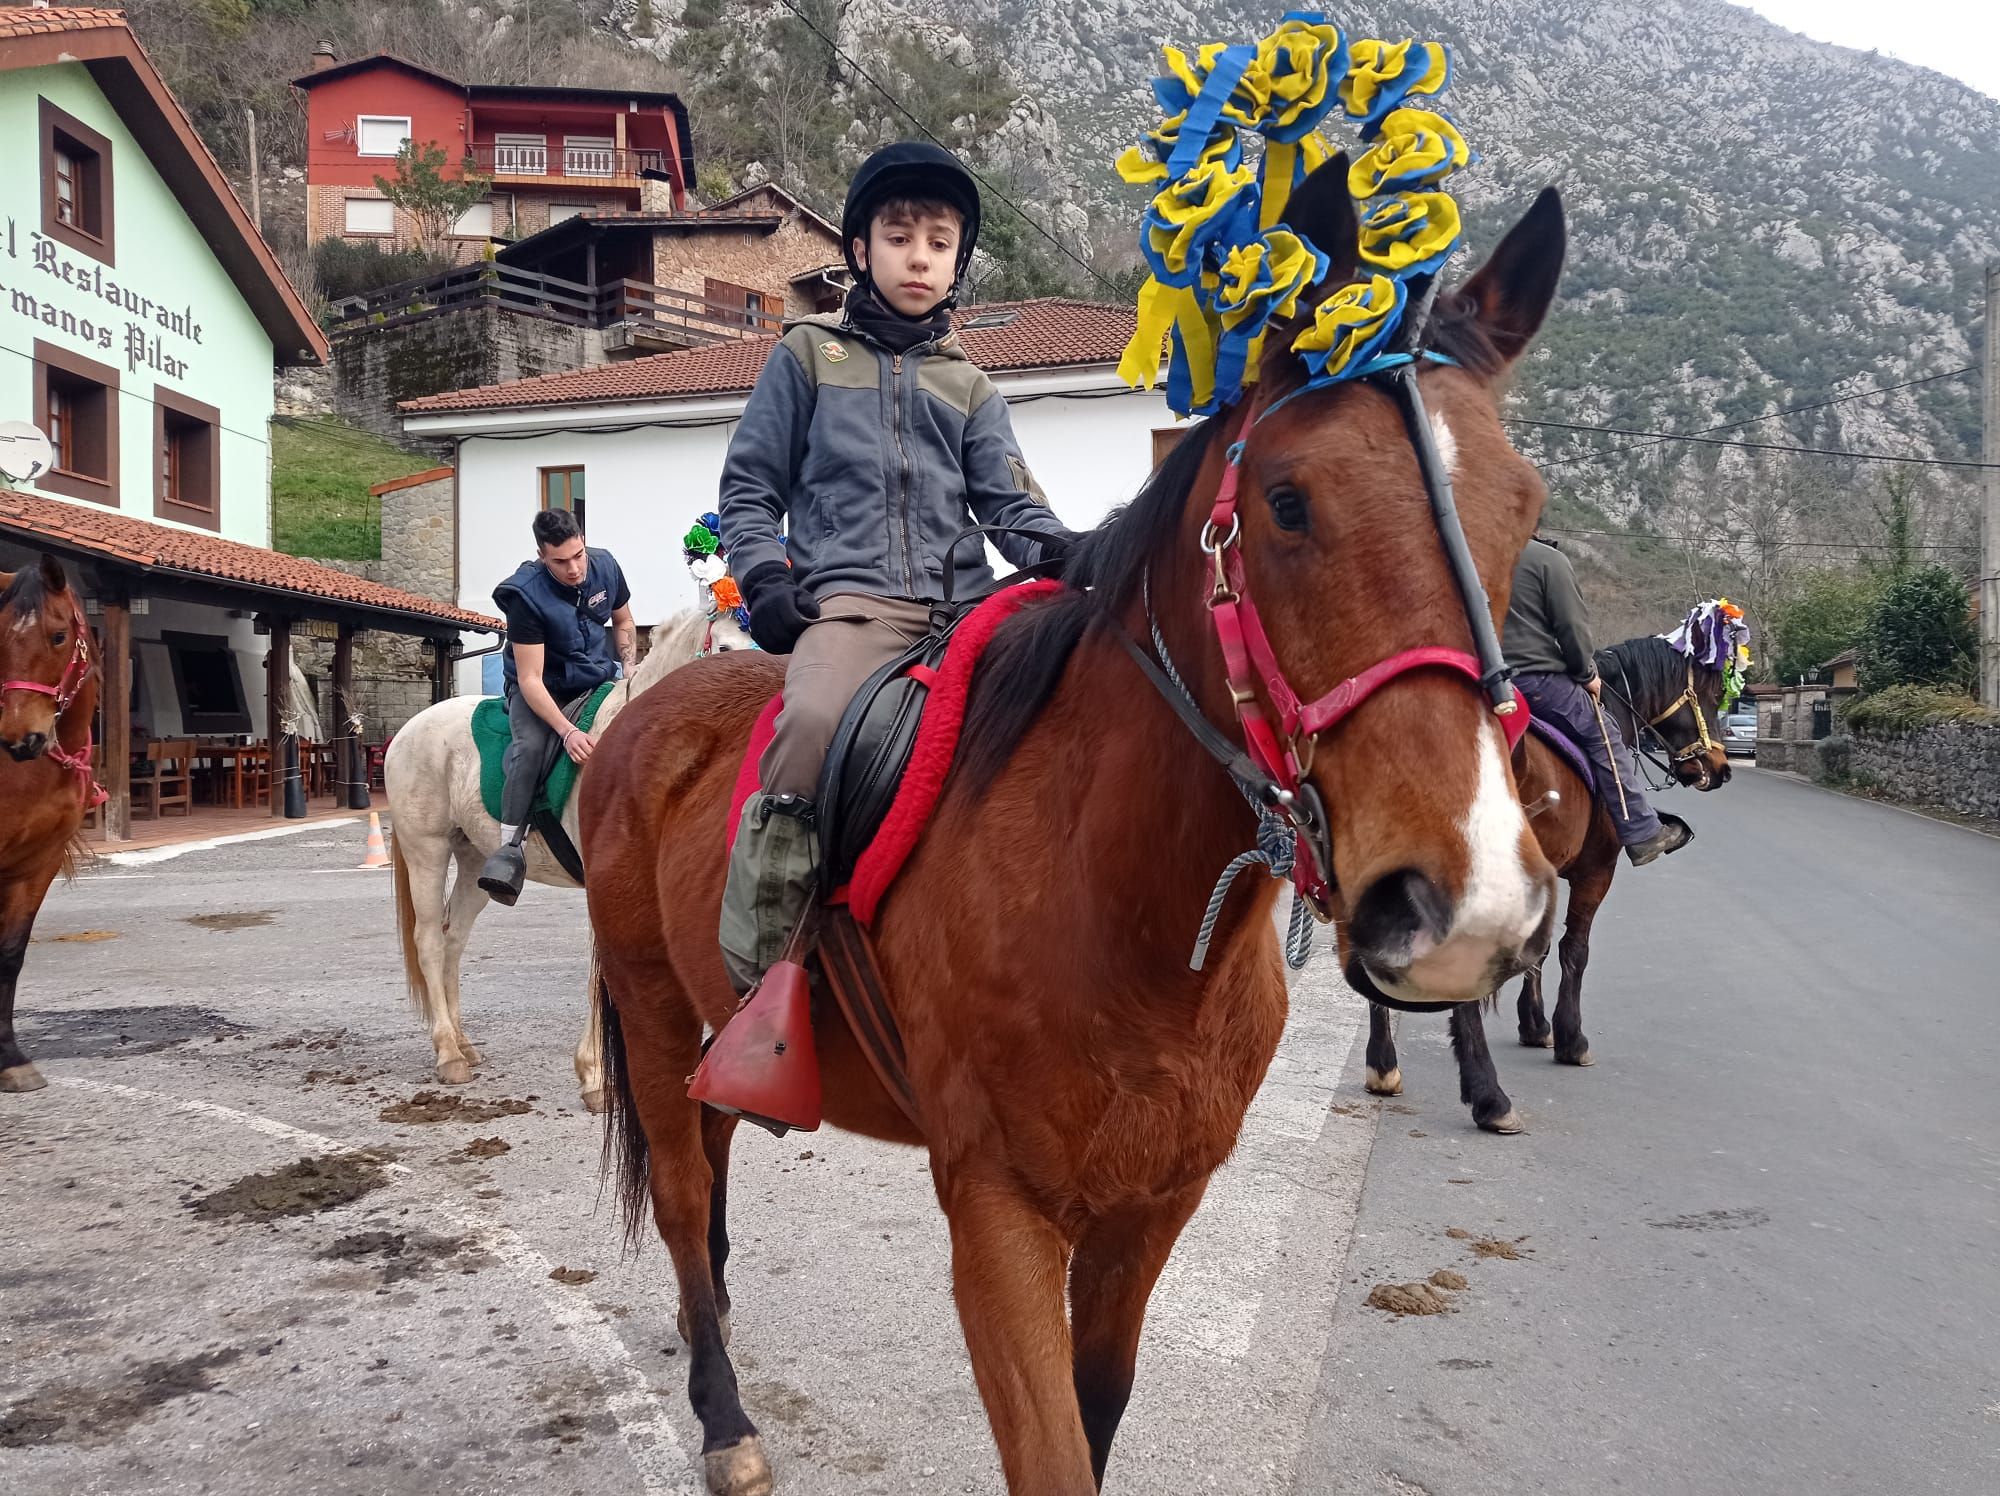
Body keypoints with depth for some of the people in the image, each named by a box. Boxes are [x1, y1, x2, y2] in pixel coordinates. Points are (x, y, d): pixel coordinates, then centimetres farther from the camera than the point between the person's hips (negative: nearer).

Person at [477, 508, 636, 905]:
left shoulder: (605, 566, -9)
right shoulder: (527, 595, -24)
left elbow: (623, 623, 13)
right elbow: (531, 679, -25)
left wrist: (630, 667, -4)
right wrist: (568, 732, -36)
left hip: (597, 682, 5)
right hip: (543, 689, -5)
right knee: (531, 747, -32)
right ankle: (509, 846, -26)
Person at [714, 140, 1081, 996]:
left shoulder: (968, 388, 23)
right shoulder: (808, 356, 17)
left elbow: (1008, 501, 12)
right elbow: (748, 487, 15)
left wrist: (1056, 548, -11)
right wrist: (766, 579, -3)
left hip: (963, 604, 4)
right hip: (851, 602, -3)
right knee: (815, 723, -34)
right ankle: (755, 969, -24)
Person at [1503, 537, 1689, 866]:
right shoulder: (1547, 558, -6)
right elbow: (1572, 626, -8)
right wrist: (1588, 673, 6)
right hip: (1535, 677, -7)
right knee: (1604, 737, 4)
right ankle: (1641, 833, 6)